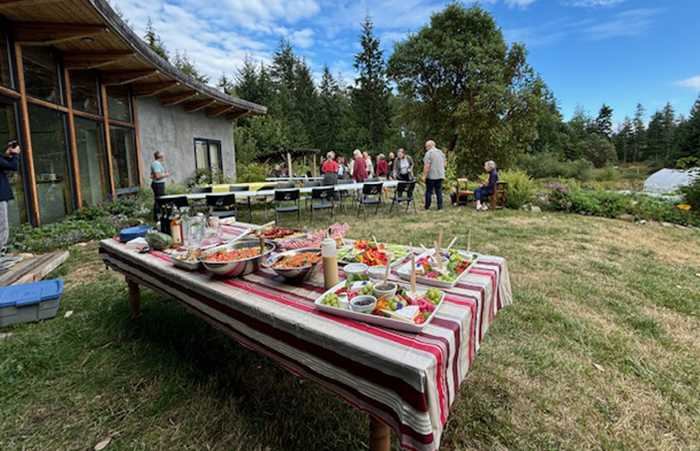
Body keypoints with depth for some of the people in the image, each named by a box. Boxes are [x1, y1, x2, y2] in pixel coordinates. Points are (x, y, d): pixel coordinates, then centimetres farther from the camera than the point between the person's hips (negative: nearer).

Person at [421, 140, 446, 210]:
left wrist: (424, 175, -15)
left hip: (431, 176, -6)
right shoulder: (441, 152, 12)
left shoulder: (428, 153, -10)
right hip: (440, 175, 6)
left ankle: (427, 206, 10)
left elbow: (427, 166, -18)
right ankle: (440, 206, 9)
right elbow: (445, 164, 15)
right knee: (439, 191, 9)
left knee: (429, 191, 4)